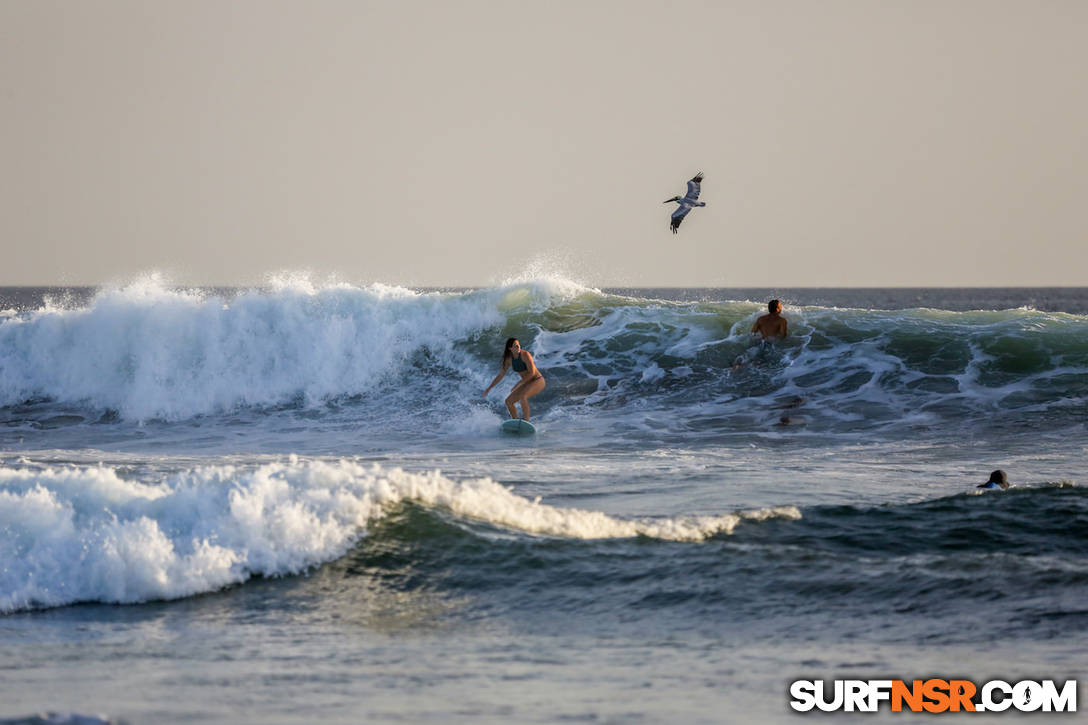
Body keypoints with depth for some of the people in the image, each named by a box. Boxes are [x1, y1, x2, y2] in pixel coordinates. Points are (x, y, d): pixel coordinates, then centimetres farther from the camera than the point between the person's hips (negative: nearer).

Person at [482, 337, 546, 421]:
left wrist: (519, 383, -24)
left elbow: (532, 372, -24)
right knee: (508, 401, 3)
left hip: (538, 381, -8)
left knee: (522, 396, -33)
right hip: (527, 383, 8)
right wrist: (489, 388, 5)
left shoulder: (525, 355, -20)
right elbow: (501, 375, 8)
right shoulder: (509, 359, -1)